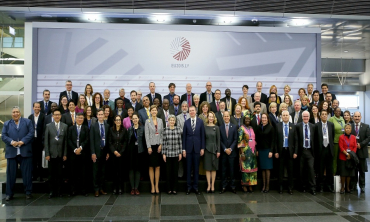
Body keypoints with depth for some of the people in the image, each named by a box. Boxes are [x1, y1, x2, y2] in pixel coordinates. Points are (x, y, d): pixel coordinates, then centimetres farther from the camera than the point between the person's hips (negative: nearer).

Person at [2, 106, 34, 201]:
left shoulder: (27, 122, 9)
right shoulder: (7, 124, 14)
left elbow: (31, 133, -2)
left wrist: (23, 141, -14)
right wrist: (11, 142, -14)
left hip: (25, 152, -2)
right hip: (11, 152, 2)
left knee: (27, 173, 2)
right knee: (11, 173, 6)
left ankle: (28, 192, 12)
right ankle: (9, 193, 17)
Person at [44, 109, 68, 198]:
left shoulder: (65, 126, 7)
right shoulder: (48, 126, 5)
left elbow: (66, 141, 4)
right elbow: (46, 141, 2)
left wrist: (65, 154, -1)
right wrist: (47, 154, -4)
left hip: (61, 154, 1)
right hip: (51, 153, 0)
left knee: (59, 174, 5)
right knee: (51, 174, 4)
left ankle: (58, 191, 14)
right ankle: (52, 191, 14)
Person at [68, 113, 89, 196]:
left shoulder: (86, 128, 9)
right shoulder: (71, 128, 12)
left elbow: (87, 140, 0)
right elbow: (69, 140, 4)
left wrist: (80, 148, -12)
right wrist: (74, 149, -8)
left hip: (83, 153, -1)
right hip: (73, 153, 1)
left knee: (83, 172, 1)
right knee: (73, 172, 3)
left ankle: (83, 190, 6)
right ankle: (73, 190, 10)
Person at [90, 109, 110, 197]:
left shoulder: (107, 126, 7)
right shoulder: (93, 126, 0)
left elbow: (108, 140, 8)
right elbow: (91, 141, -3)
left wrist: (108, 152, 4)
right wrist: (93, 153, -10)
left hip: (104, 151, 3)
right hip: (97, 151, -2)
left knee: (103, 171, 8)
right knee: (95, 171, 2)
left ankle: (101, 188, 17)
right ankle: (96, 189, 10)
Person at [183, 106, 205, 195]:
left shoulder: (200, 122, 2)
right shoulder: (186, 122, 3)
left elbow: (202, 135, 3)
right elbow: (184, 136, 3)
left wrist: (202, 148, -1)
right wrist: (183, 149, -1)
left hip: (197, 147, 0)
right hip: (188, 147, 0)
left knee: (196, 167, 6)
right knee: (188, 167, 5)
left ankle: (195, 186, 16)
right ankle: (189, 186, 15)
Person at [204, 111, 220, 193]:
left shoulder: (216, 128, 1)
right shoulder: (205, 127, 3)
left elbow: (218, 140, 1)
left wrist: (218, 150, -4)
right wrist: (202, 149, -2)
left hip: (214, 149, 0)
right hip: (207, 149, 0)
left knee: (214, 168, 4)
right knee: (207, 168, 2)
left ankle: (212, 185, 11)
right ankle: (209, 185, 9)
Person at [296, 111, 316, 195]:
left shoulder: (313, 126, 8)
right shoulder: (298, 126, 1)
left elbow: (314, 139, 8)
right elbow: (296, 139, -3)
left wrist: (314, 150, 3)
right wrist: (296, 151, -8)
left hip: (310, 151, 1)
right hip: (301, 151, -1)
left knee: (311, 169, -4)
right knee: (301, 170, 7)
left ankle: (312, 188, 3)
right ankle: (303, 187, 20)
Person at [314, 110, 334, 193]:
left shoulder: (331, 125, 6)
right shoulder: (317, 125, -3)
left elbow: (333, 136, 10)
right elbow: (315, 138, -1)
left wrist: (331, 145, 6)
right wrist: (317, 148, -2)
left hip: (329, 149, 2)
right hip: (321, 149, -2)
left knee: (329, 168, 8)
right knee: (320, 169, 5)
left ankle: (329, 185, 19)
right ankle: (321, 185, 15)